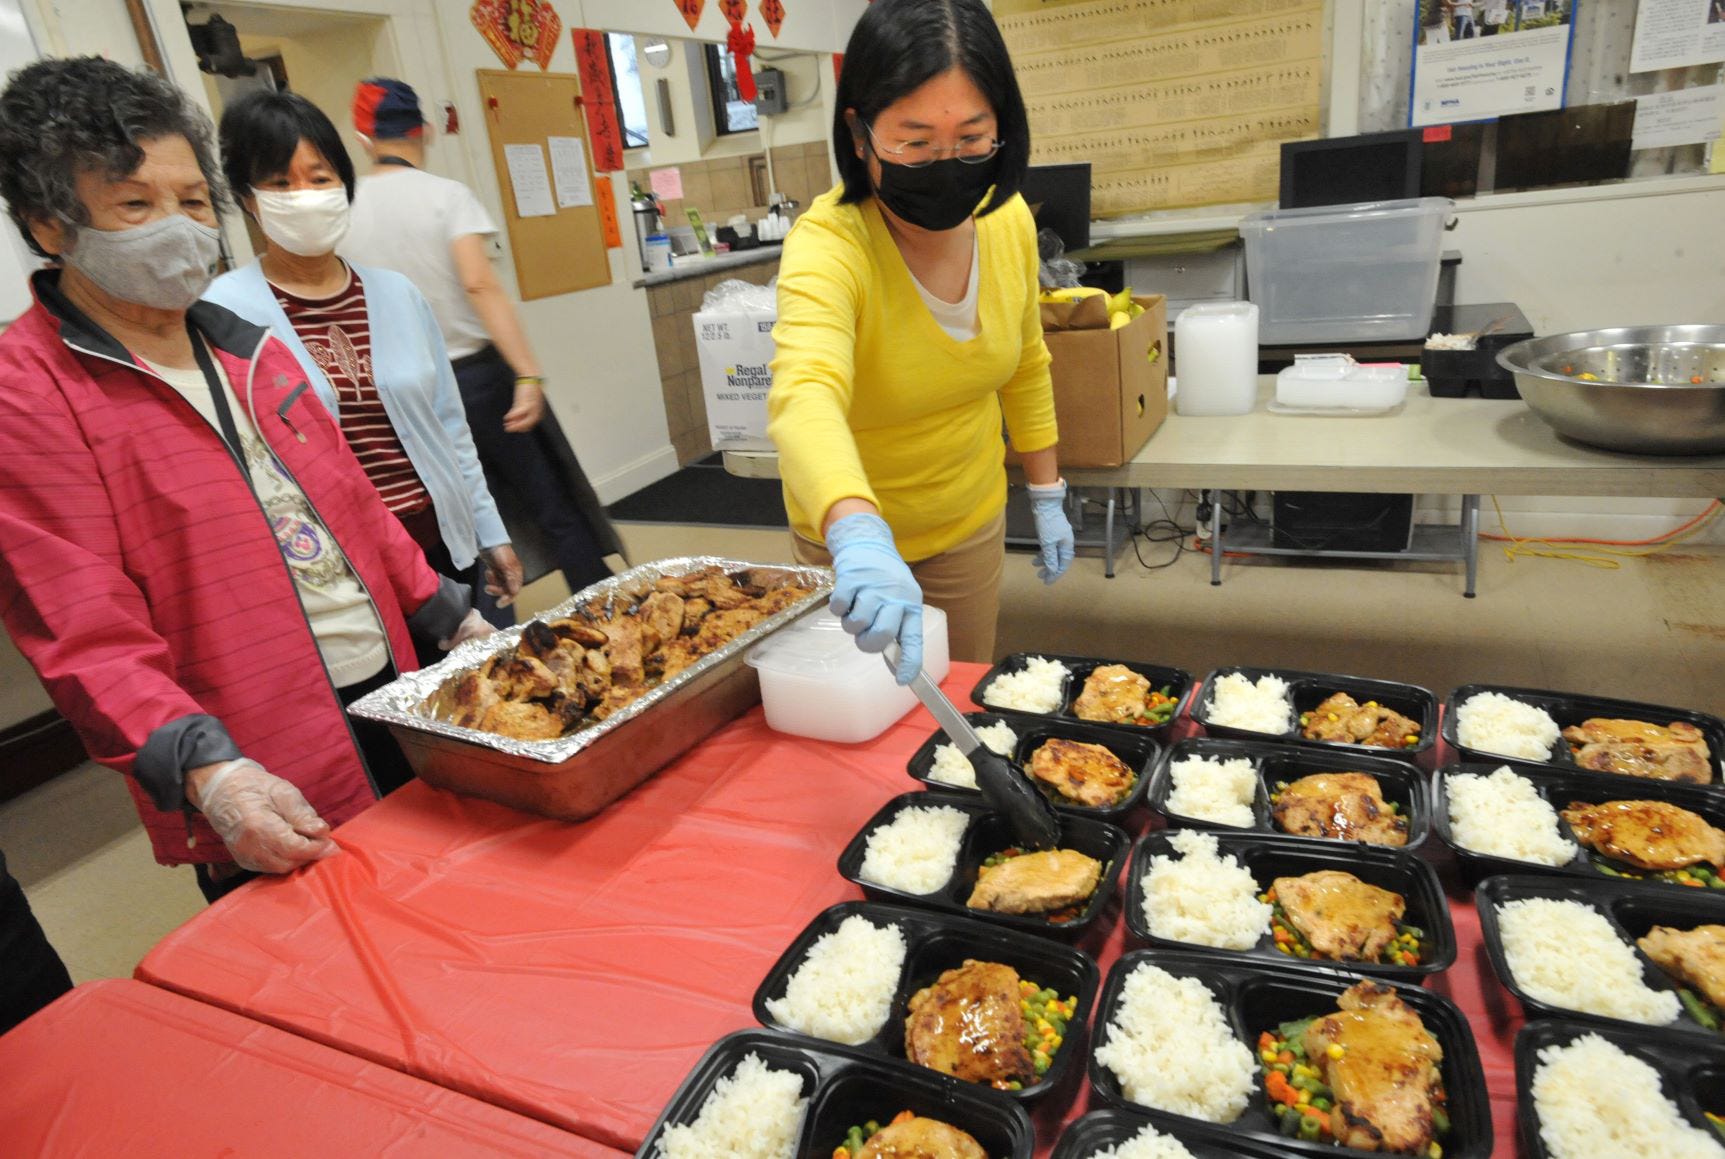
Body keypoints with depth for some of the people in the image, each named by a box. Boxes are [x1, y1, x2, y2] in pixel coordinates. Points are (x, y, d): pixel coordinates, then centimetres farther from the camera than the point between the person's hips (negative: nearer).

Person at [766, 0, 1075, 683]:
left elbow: (1026, 368, 4)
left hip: (973, 519, 4)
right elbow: (805, 397, -49)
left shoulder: (1007, 220, -13)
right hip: (847, 532, -4)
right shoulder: (828, 243, -30)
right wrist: (859, 537, -67)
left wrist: (1047, 496, 6)